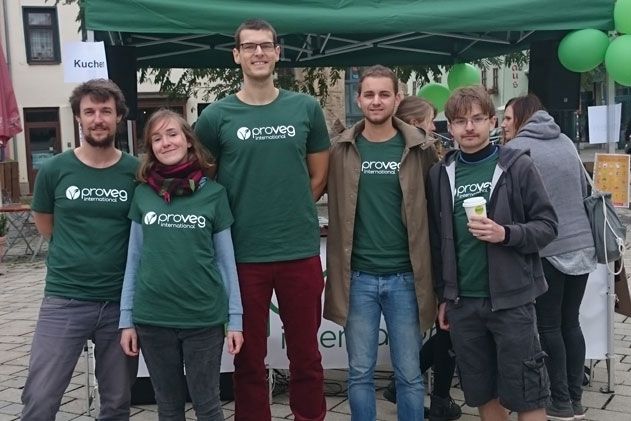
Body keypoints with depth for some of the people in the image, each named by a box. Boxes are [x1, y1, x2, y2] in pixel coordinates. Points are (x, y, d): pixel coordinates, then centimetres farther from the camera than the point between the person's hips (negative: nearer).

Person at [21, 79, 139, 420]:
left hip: (121, 302, 1)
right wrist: (77, 257, 8)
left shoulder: (137, 171, -1)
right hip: (64, 300, 0)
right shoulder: (54, 169, -1)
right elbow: (44, 225, 12)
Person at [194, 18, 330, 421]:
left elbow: (318, 176, 11)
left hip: (301, 251, 1)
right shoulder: (216, 116, -2)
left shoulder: (306, 108, 3)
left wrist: (292, 211, 5)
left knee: (306, 354, 13)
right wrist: (235, 219, 1)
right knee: (249, 359, 12)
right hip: (243, 255, -1)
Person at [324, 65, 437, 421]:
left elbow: (434, 213, 3)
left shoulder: (420, 149, 0)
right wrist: (336, 274, 2)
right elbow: (335, 212, 6)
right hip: (357, 277, 1)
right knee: (360, 373, 10)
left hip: (404, 277, -1)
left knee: (409, 374, 9)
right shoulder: (342, 150, 2)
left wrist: (433, 277, 0)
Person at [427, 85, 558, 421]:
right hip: (462, 302, 4)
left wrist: (506, 234, -21)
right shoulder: (440, 174, 7)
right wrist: (443, 296, 12)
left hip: (511, 298, -3)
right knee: (481, 392, 14)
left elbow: (547, 226, -4)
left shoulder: (518, 166, -4)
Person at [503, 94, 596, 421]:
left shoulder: (516, 148, -7)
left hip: (547, 250, -6)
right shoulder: (566, 141, 12)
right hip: (581, 246, 6)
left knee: (548, 327, 5)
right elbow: (584, 190, 18)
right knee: (570, 322, 14)